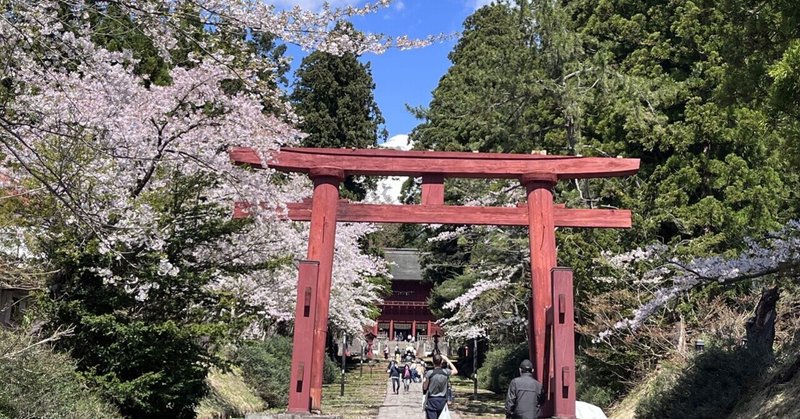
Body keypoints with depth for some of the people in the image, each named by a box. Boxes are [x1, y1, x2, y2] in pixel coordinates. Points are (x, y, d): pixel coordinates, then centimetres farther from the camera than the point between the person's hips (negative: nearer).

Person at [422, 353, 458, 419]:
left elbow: (425, 388, -6)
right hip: (442, 401, 3)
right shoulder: (446, 372, -6)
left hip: (432, 401, -3)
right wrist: (447, 360, 16)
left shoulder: (429, 373, -14)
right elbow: (455, 371, 17)